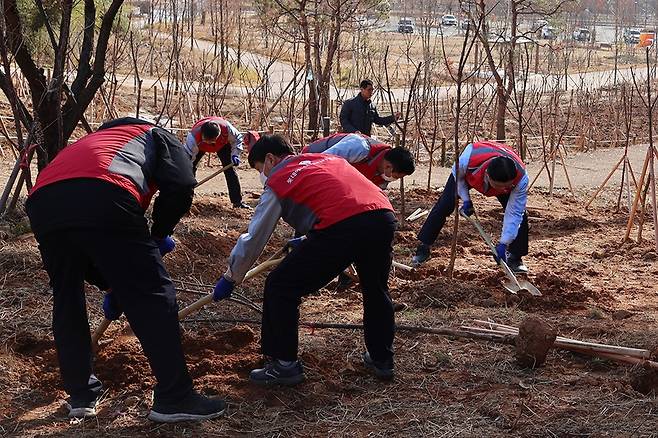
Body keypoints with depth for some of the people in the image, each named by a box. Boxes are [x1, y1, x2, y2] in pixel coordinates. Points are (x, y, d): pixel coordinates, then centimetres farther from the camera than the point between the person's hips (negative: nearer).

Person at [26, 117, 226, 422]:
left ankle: (81, 395, 32)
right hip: (104, 197, -6)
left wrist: (110, 285, 49)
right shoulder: (158, 137, 33)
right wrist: (159, 235, 22)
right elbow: (180, 187, 8)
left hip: (42, 203, 6)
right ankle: (174, 399, 8)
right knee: (152, 297, 5)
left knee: (67, 300, 23)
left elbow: (80, 250, 43)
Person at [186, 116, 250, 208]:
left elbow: (237, 138, -19)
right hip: (199, 146, 0)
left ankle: (237, 201, -5)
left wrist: (235, 154, -32)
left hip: (222, 144, 0)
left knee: (230, 169, -10)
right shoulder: (193, 136, -44)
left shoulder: (226, 127, -42)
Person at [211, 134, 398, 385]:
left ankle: (284, 365, 16)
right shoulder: (329, 159, 31)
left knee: (280, 289, 10)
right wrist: (308, 240, 49)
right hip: (384, 217, 7)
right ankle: (382, 360, 39)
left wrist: (230, 279, 30)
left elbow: (254, 238, 17)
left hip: (340, 230, -6)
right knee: (376, 290, 32)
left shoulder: (277, 182, 15)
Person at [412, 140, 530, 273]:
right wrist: (466, 200, -21)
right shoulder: (468, 159, -45)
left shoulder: (521, 179, -41)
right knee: (443, 206, -6)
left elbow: (514, 214, -32)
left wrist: (503, 244, -35)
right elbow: (457, 175, -17)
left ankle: (515, 258, 4)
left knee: (520, 215, -15)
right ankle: (423, 249, 9)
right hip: (466, 173, 0)